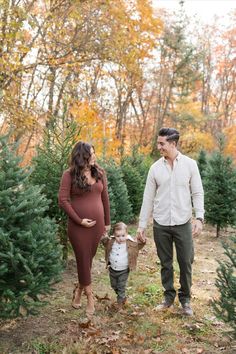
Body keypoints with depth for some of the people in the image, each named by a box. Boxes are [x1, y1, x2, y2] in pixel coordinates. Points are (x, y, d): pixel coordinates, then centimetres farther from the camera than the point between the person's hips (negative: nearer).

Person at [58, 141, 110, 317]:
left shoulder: (99, 172, 4)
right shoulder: (69, 174, -8)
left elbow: (105, 198, 9)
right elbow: (63, 200, -11)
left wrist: (107, 222, 10)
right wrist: (79, 220, -13)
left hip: (97, 223, 4)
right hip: (78, 225, -4)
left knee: (89, 258, 11)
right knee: (83, 259, 3)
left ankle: (79, 290, 30)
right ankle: (90, 296, 17)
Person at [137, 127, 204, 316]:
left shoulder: (190, 164, -3)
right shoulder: (155, 167, 1)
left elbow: (197, 193, -2)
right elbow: (148, 198, 4)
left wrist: (199, 217, -15)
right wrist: (142, 225, 4)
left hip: (183, 223, -1)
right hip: (161, 224, 2)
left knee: (186, 263, 5)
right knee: (165, 263, 12)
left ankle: (185, 299, 23)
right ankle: (169, 296, 28)